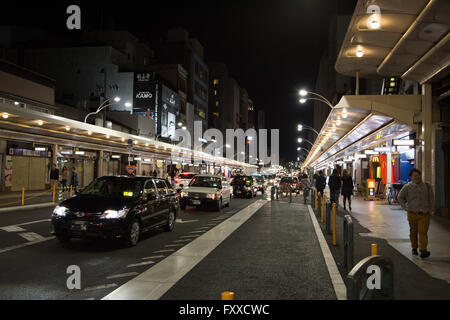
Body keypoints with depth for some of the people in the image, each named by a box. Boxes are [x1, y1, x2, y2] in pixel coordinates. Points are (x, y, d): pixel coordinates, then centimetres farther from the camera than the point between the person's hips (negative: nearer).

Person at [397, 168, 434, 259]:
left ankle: (423, 251, -15)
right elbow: (400, 197, 8)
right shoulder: (407, 186, 1)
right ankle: (414, 248, 30)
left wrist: (431, 207, 9)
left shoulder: (426, 186, 7)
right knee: (413, 231, 12)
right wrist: (405, 207, 0)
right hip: (412, 213, 0)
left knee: (423, 232, -10)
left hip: (425, 214, 0)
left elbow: (431, 197, 18)